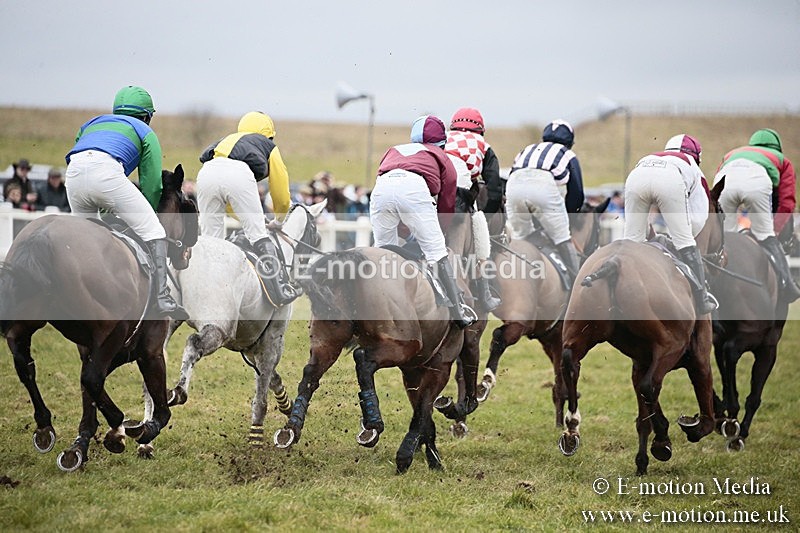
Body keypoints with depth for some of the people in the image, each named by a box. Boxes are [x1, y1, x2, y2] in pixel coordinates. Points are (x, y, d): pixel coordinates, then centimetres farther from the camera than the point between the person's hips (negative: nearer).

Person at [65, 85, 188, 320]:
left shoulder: (91, 124, 40)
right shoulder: (145, 132, 27)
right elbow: (152, 183, 18)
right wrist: (142, 217, 30)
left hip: (73, 175, 5)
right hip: (107, 171, -5)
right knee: (153, 232, 1)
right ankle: (161, 298, -11)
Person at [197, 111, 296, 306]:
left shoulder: (228, 139, 43)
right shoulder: (269, 146, 33)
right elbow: (281, 193, 35)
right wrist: (280, 219, 56)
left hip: (207, 172, 3)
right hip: (239, 173, -3)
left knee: (210, 237, 10)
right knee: (258, 234, 3)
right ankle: (280, 291, -1)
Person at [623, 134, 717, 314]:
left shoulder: (648, 158, 47)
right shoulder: (694, 170, 38)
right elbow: (698, 218, 27)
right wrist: (683, 238, 39)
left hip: (636, 175, 2)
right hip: (671, 179, -2)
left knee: (632, 238, 15)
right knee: (684, 241, 8)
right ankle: (702, 302, 12)